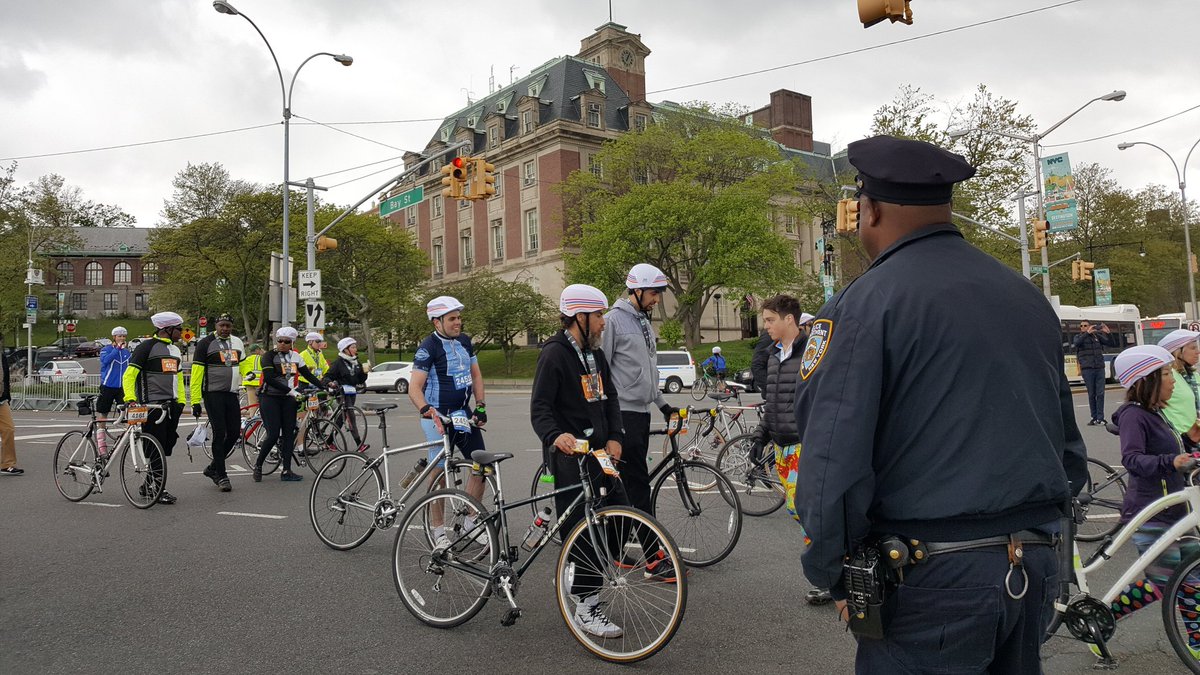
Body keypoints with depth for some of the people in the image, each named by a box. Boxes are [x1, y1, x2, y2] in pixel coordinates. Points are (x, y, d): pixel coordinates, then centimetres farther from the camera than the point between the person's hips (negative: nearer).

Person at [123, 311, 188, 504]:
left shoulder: (175, 350, 18)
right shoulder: (147, 347, -7)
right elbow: (129, 375, -12)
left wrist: (181, 401, 19)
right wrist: (130, 398, -23)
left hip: (171, 405, 8)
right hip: (152, 404, -8)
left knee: (167, 446, 11)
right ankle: (159, 490, 1)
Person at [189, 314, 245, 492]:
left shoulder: (237, 342, 13)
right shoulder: (206, 343, -5)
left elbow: (243, 366, 24)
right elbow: (196, 372, -8)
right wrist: (195, 401, -12)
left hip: (232, 394, 6)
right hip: (213, 395, -6)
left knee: (234, 433, 5)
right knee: (220, 434, -6)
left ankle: (212, 468, 24)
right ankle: (221, 476, 3)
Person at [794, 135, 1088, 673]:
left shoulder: (864, 303, -13)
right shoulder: (1029, 297, 10)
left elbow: (831, 464, -19)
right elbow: (1069, 447, 16)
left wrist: (832, 576, -5)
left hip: (932, 576, -7)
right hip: (1037, 565, 7)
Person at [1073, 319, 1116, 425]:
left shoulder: (1097, 336, 11)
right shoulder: (1079, 337, 5)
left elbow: (1112, 344, 11)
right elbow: (1076, 343, -18)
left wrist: (1108, 333, -5)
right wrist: (1087, 333, -29)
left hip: (1100, 368, 2)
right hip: (1087, 369, -2)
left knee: (1100, 394, -2)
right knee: (1091, 394, 1)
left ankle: (1100, 418, 0)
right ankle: (1094, 418, 7)